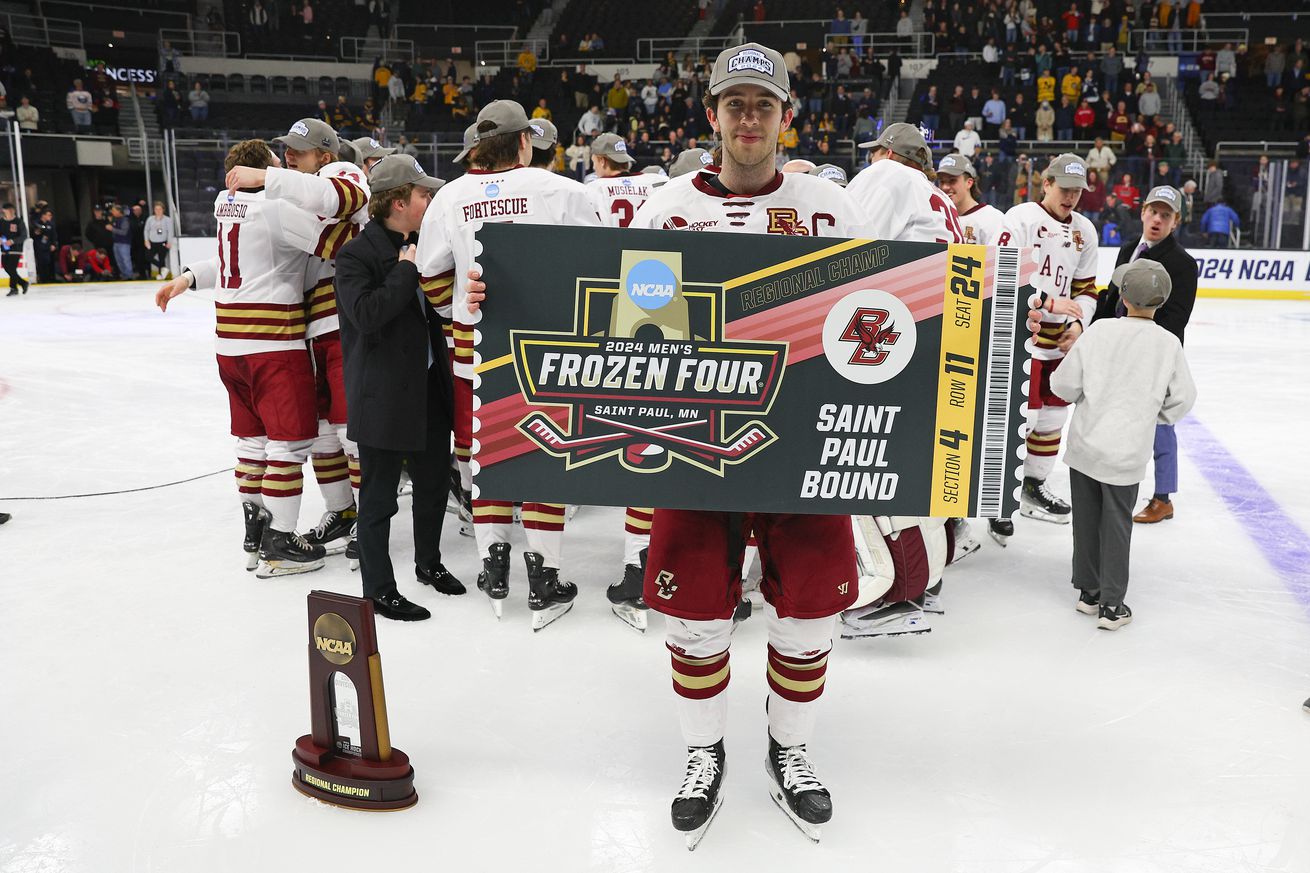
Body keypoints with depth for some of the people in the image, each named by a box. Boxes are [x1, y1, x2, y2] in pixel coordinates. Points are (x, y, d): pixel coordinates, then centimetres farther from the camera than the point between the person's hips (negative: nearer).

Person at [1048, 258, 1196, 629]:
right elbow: (1182, 400, 0)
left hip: (1084, 443, 1)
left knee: (1087, 520, 14)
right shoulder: (1168, 344, -7)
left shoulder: (1100, 330, -8)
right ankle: (1111, 605, 13)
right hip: (1127, 453, -1)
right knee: (1116, 524, 9)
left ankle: (1089, 591, 27)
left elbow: (1064, 383, -6)